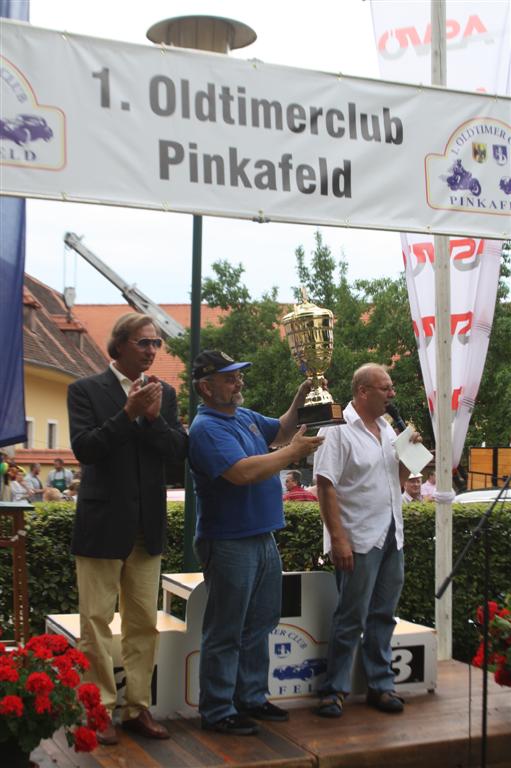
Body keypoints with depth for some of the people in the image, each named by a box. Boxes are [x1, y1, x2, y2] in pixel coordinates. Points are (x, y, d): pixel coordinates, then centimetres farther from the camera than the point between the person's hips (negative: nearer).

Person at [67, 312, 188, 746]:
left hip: (148, 526, 4)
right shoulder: (86, 390, -4)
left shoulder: (164, 394, 8)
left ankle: (138, 707, 20)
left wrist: (153, 417, -16)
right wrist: (128, 413, -23)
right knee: (96, 621, 1)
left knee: (144, 623, 10)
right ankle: (100, 710, 11)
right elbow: (84, 448, -14)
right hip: (102, 525, -4)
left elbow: (178, 451, 1)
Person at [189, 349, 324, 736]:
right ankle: (218, 711, 10)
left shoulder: (246, 416, 11)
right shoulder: (207, 428, -17)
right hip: (229, 542, -9)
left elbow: (280, 431, 27)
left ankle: (252, 698, 29)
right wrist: (293, 452, -19)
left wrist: (301, 399, 9)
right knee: (226, 632, 0)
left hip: (263, 537, 9)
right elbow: (243, 472, -29)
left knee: (259, 625, 17)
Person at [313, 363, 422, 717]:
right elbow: (326, 486, -16)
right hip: (359, 541, -7)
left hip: (392, 536, 8)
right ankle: (334, 690, 11)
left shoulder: (387, 429, 13)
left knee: (383, 615, 14)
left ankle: (381, 685, 24)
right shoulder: (338, 430, -11)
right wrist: (338, 538, -21)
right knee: (352, 619, -1)